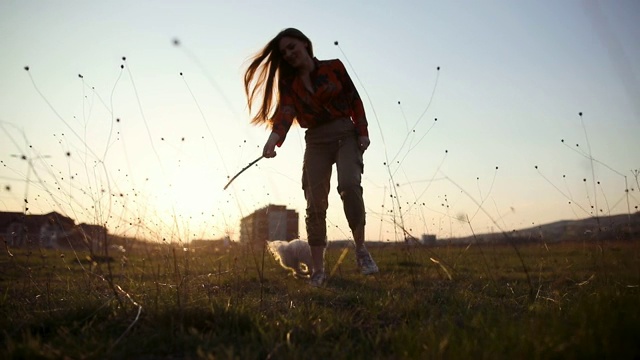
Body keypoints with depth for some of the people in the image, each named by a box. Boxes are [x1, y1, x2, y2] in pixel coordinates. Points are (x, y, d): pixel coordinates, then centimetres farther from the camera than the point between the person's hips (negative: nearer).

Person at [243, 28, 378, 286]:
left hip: (346, 134, -2)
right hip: (316, 142, 2)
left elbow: (354, 100, 5)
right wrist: (274, 138, -29)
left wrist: (363, 132, -7)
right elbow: (285, 111, -9)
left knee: (349, 185, -28)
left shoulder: (334, 67, 5)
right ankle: (318, 269, -4)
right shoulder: (289, 82, 8)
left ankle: (361, 250, -15)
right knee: (315, 204, -6)